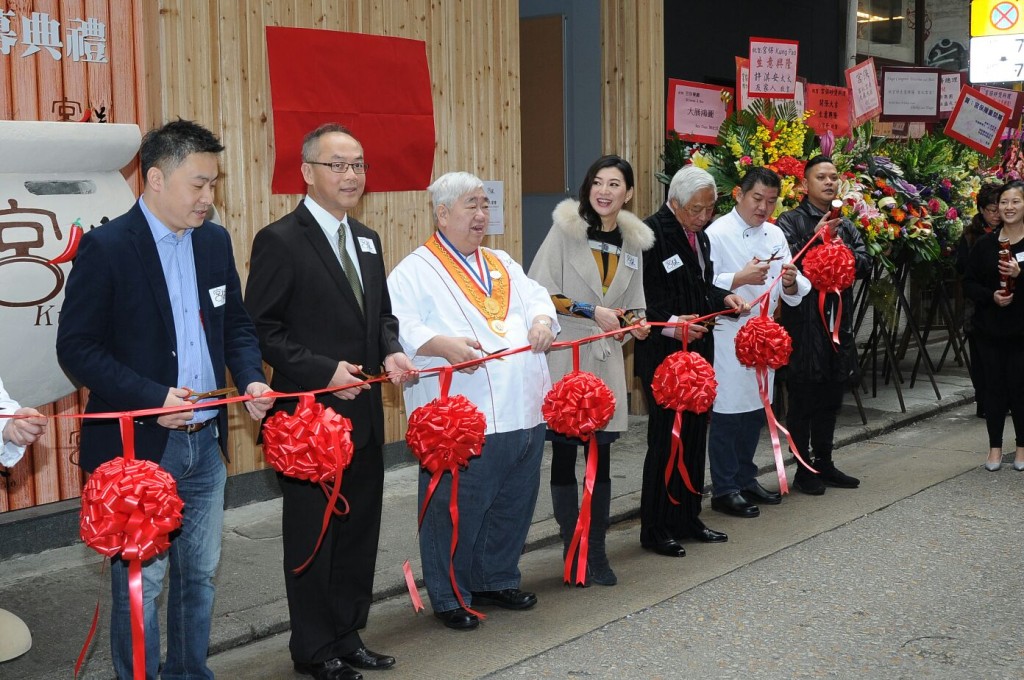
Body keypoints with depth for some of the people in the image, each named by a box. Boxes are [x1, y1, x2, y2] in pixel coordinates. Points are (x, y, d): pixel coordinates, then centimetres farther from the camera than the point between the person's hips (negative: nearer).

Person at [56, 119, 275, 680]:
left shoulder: (215, 241, 7)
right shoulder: (105, 246, -11)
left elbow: (236, 324, 15)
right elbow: (76, 346, -13)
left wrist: (251, 380, -5)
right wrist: (152, 398, -22)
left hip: (205, 444, 6)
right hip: (139, 446, -6)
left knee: (200, 576, 16)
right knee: (140, 583, 3)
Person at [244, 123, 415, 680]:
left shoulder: (367, 241, 12)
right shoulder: (280, 240, -12)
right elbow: (260, 331, -14)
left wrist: (391, 351, -1)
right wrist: (325, 371, -20)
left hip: (364, 415, 7)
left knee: (359, 530, 16)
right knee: (313, 535, 6)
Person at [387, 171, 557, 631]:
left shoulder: (502, 264, 21)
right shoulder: (415, 271, -2)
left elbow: (536, 298, 16)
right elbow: (400, 327, -15)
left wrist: (542, 321, -7)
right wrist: (443, 344, -30)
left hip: (522, 411, 7)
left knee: (513, 503, 16)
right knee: (457, 510, 1)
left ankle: (496, 579, 34)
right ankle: (449, 597, 17)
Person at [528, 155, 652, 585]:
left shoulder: (633, 242, 10)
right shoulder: (565, 229, -3)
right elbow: (539, 292, -8)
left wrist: (634, 321, -2)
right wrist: (591, 311, -13)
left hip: (606, 360, 4)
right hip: (564, 357, -3)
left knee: (600, 457, 6)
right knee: (564, 456, 3)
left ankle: (596, 551, 17)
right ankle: (572, 549, 15)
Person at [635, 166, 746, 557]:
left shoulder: (699, 236, 13)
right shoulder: (651, 234, -15)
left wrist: (724, 299, 3)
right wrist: (670, 323, -29)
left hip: (698, 349, 9)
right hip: (663, 354, -9)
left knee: (694, 434, 14)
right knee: (666, 437, -3)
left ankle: (687, 519, 26)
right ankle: (655, 529, 8)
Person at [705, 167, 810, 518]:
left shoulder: (775, 235, 12)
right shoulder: (717, 234, -9)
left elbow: (793, 293, 12)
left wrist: (790, 282, -10)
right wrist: (740, 278, -26)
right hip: (728, 335, -7)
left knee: (755, 410, 15)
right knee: (728, 412, -3)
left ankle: (745, 478, 29)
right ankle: (724, 489, 8)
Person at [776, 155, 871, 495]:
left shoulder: (845, 225, 15)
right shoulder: (791, 221, -4)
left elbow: (866, 264, 6)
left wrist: (843, 252, -12)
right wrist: (815, 237, -25)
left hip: (838, 321, 7)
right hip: (804, 323, -6)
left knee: (831, 398, 14)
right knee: (803, 399, 0)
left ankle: (824, 463, 25)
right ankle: (803, 470, 9)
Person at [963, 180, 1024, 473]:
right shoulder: (984, 244, 4)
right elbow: (969, 283, 5)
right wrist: (991, 295, -13)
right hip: (990, 328, 2)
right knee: (994, 386, 6)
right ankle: (995, 447, 17)